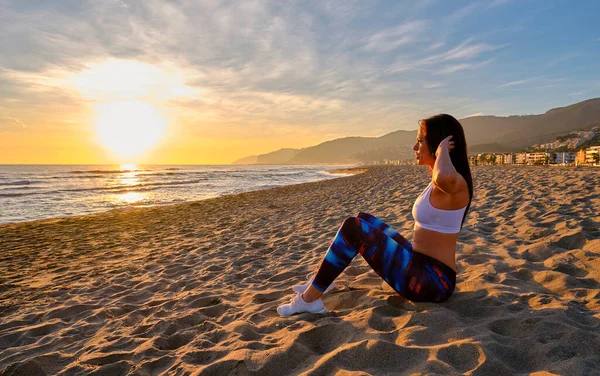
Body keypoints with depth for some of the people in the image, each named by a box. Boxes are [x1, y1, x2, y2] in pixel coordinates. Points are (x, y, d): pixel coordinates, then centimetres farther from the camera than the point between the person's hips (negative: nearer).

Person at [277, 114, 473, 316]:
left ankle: (309, 299, -8)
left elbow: (445, 177, -45)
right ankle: (321, 280, 20)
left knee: (353, 227, -20)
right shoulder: (440, 181, 10)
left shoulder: (454, 183, -19)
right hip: (420, 265, 10)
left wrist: (443, 150, -24)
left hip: (434, 281, -10)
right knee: (364, 220, 18)